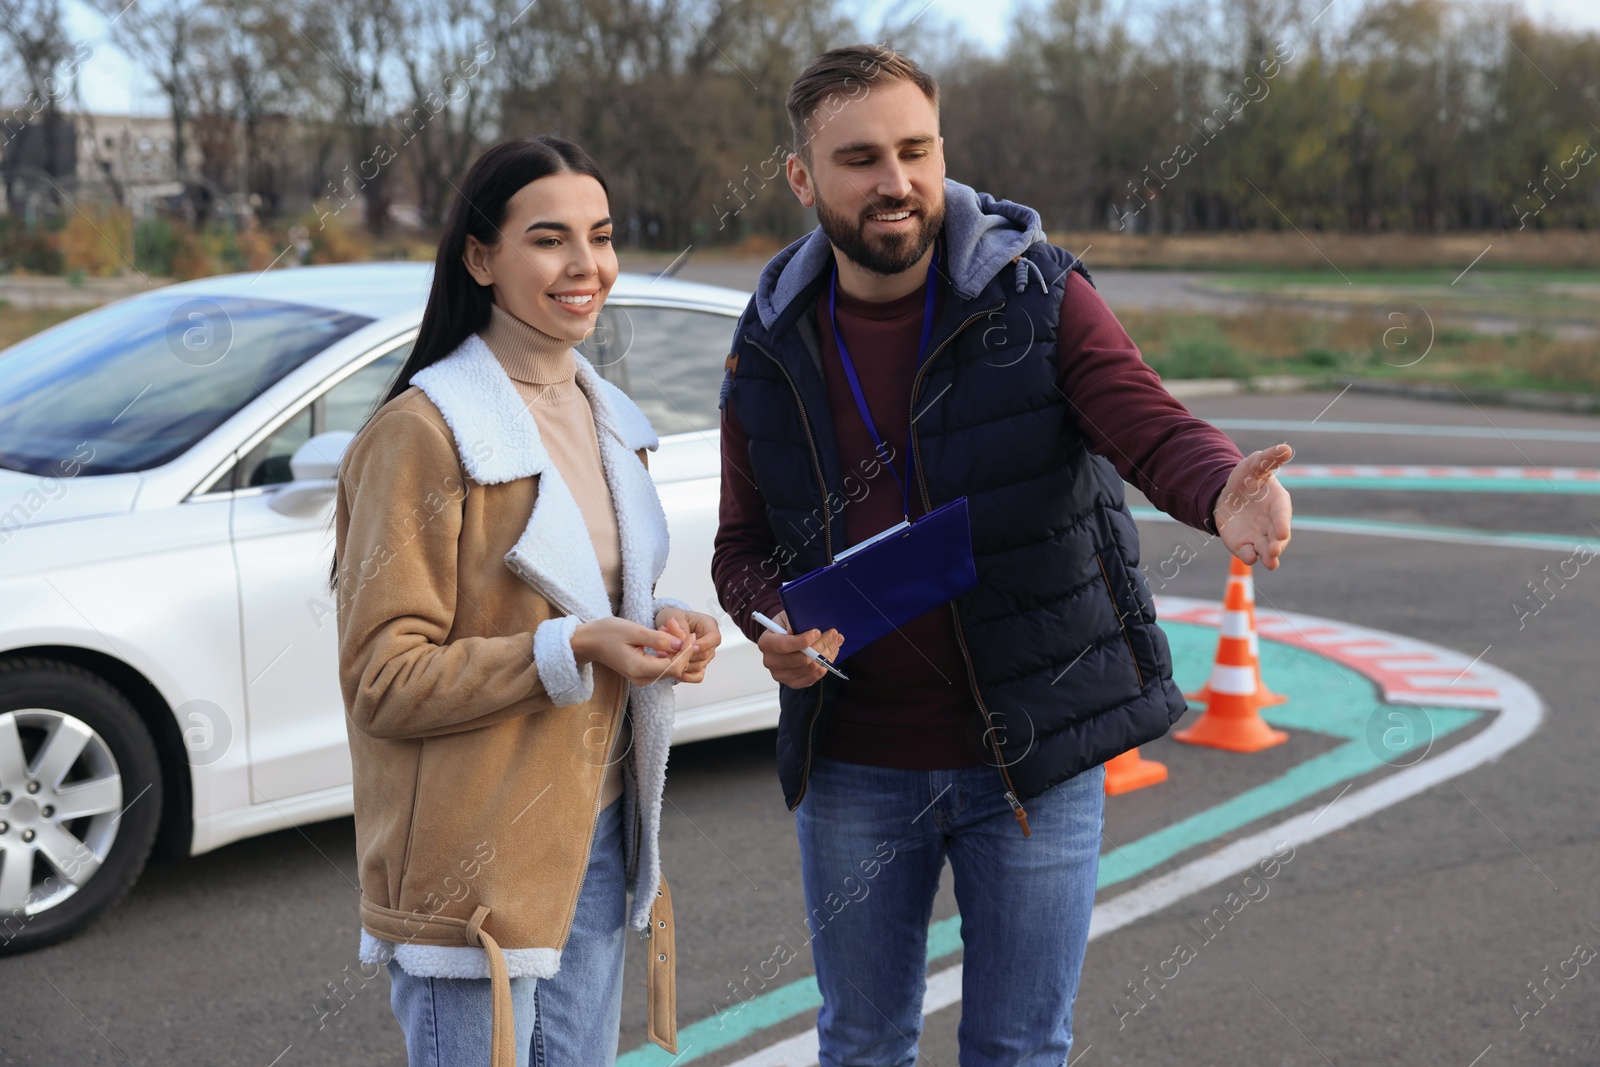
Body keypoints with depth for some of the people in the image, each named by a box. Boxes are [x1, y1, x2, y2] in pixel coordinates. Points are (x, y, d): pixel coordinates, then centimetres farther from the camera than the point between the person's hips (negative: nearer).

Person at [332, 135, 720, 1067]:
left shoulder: (604, 414, 11)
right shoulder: (423, 432, -15)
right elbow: (382, 682, -16)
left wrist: (661, 626, 0)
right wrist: (573, 650, -25)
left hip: (599, 835, 8)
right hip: (477, 862, -7)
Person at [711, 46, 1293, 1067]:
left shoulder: (1038, 296, -9)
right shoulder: (771, 349, 0)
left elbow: (1152, 426, -23)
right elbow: (745, 543, 8)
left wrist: (1225, 494, -46)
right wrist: (771, 621, -15)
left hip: (1034, 753, -2)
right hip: (854, 763, 3)